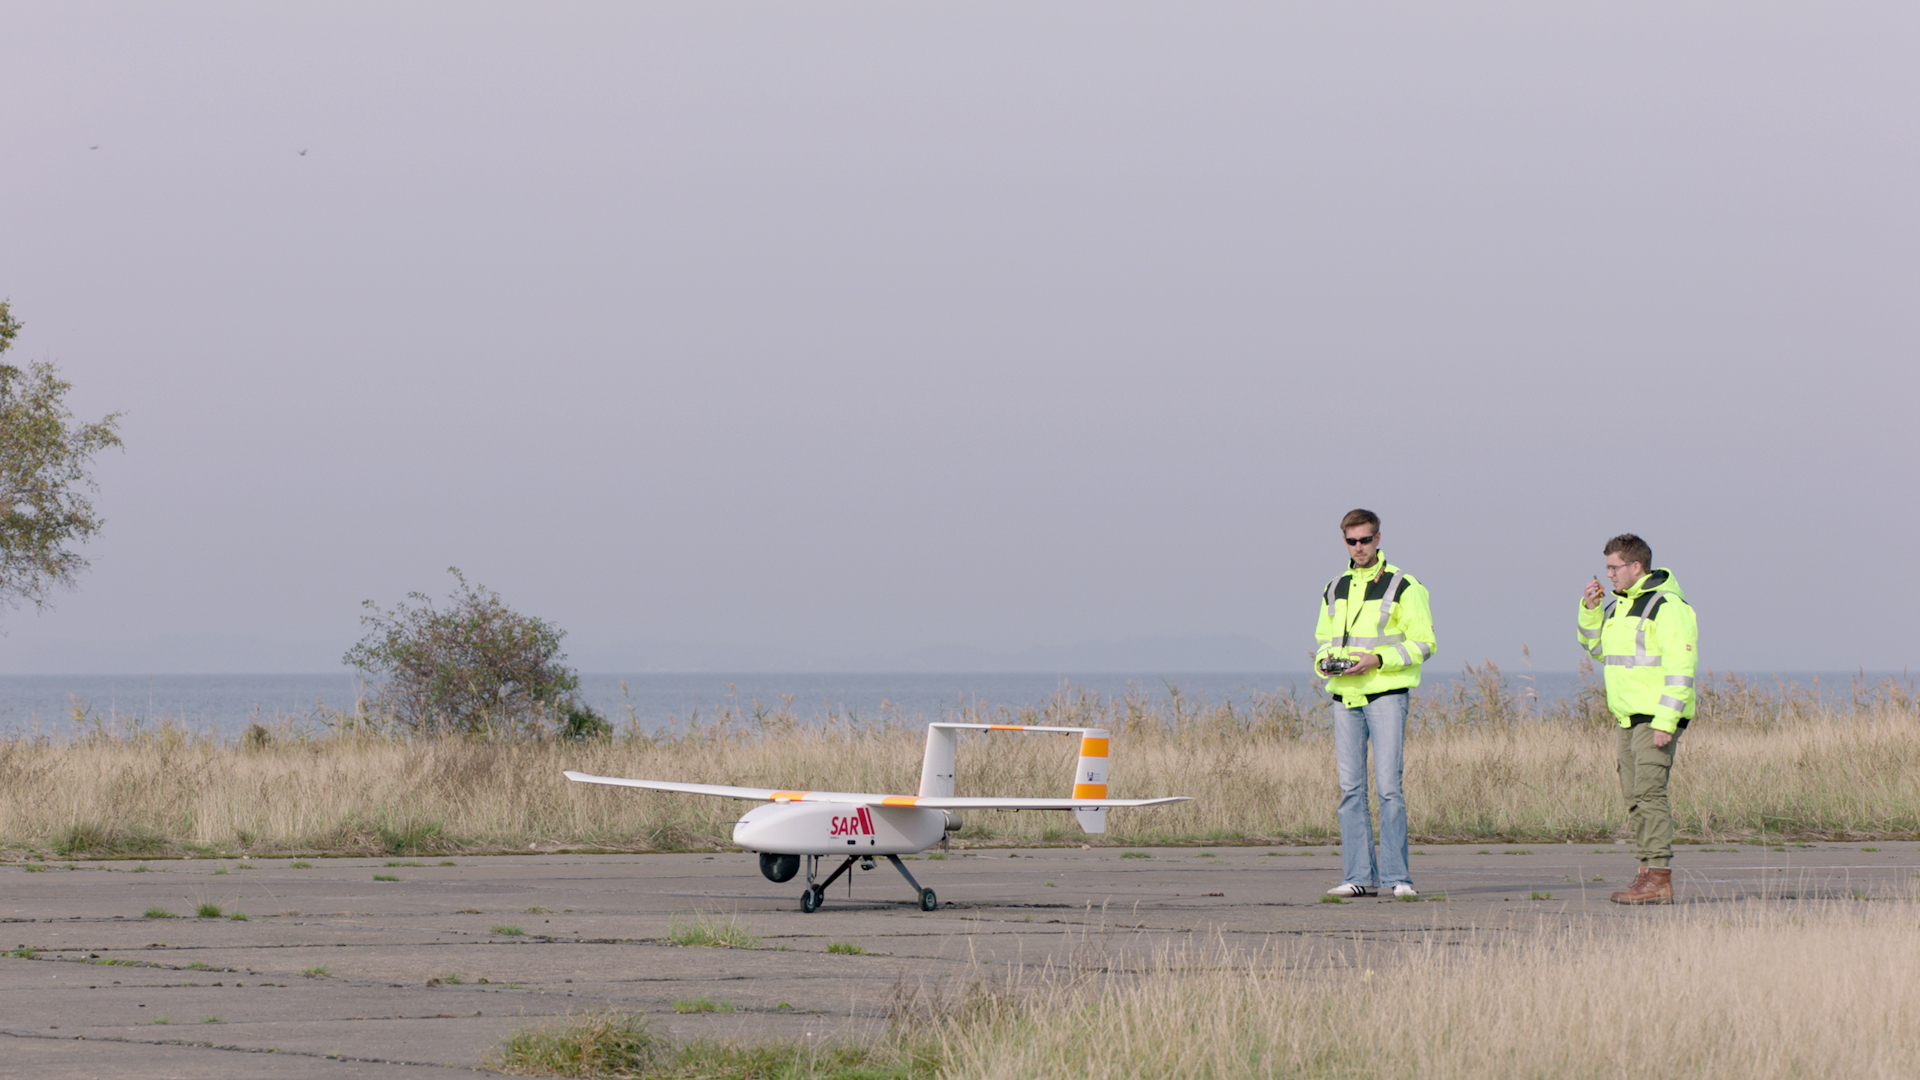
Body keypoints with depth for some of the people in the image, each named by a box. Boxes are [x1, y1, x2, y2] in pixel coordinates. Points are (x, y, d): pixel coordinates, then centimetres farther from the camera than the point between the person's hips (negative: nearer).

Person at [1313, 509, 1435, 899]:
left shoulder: (1403, 587, -2)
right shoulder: (1335, 589, 15)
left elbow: (1423, 645, -4)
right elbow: (1324, 639, 25)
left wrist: (1378, 660, -16)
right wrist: (1325, 661, 2)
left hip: (1386, 694, -5)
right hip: (1345, 695, 5)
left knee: (1388, 785, -10)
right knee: (1350, 788, 3)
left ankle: (1397, 876, -6)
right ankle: (1359, 876, 5)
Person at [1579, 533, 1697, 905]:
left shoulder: (1667, 606, -13)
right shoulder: (1619, 605, 15)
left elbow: (1681, 666, -18)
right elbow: (1596, 647, 28)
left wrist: (1665, 720, -23)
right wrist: (1590, 609, 11)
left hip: (1656, 719, -9)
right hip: (1628, 718, 9)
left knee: (1649, 793, -14)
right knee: (1634, 797, 7)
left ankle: (1659, 878, -15)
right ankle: (1648, 874, 10)